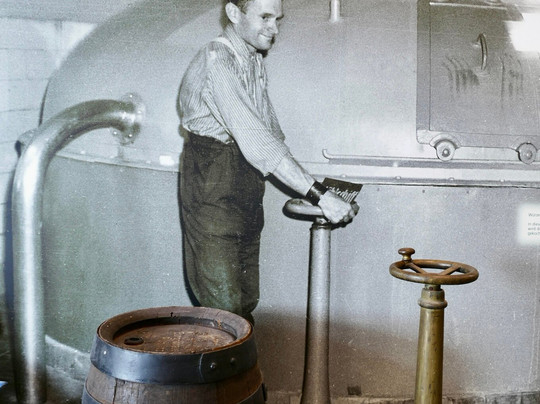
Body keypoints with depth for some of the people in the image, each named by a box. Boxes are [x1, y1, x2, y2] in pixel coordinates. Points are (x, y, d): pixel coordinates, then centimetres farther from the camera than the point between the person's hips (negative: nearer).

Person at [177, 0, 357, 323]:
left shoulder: (255, 61, 13)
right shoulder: (216, 62, -18)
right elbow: (255, 140, -28)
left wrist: (311, 185, 11)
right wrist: (319, 196, -30)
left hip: (247, 185, 9)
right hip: (212, 185, -9)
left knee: (246, 302, 12)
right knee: (224, 307, -5)